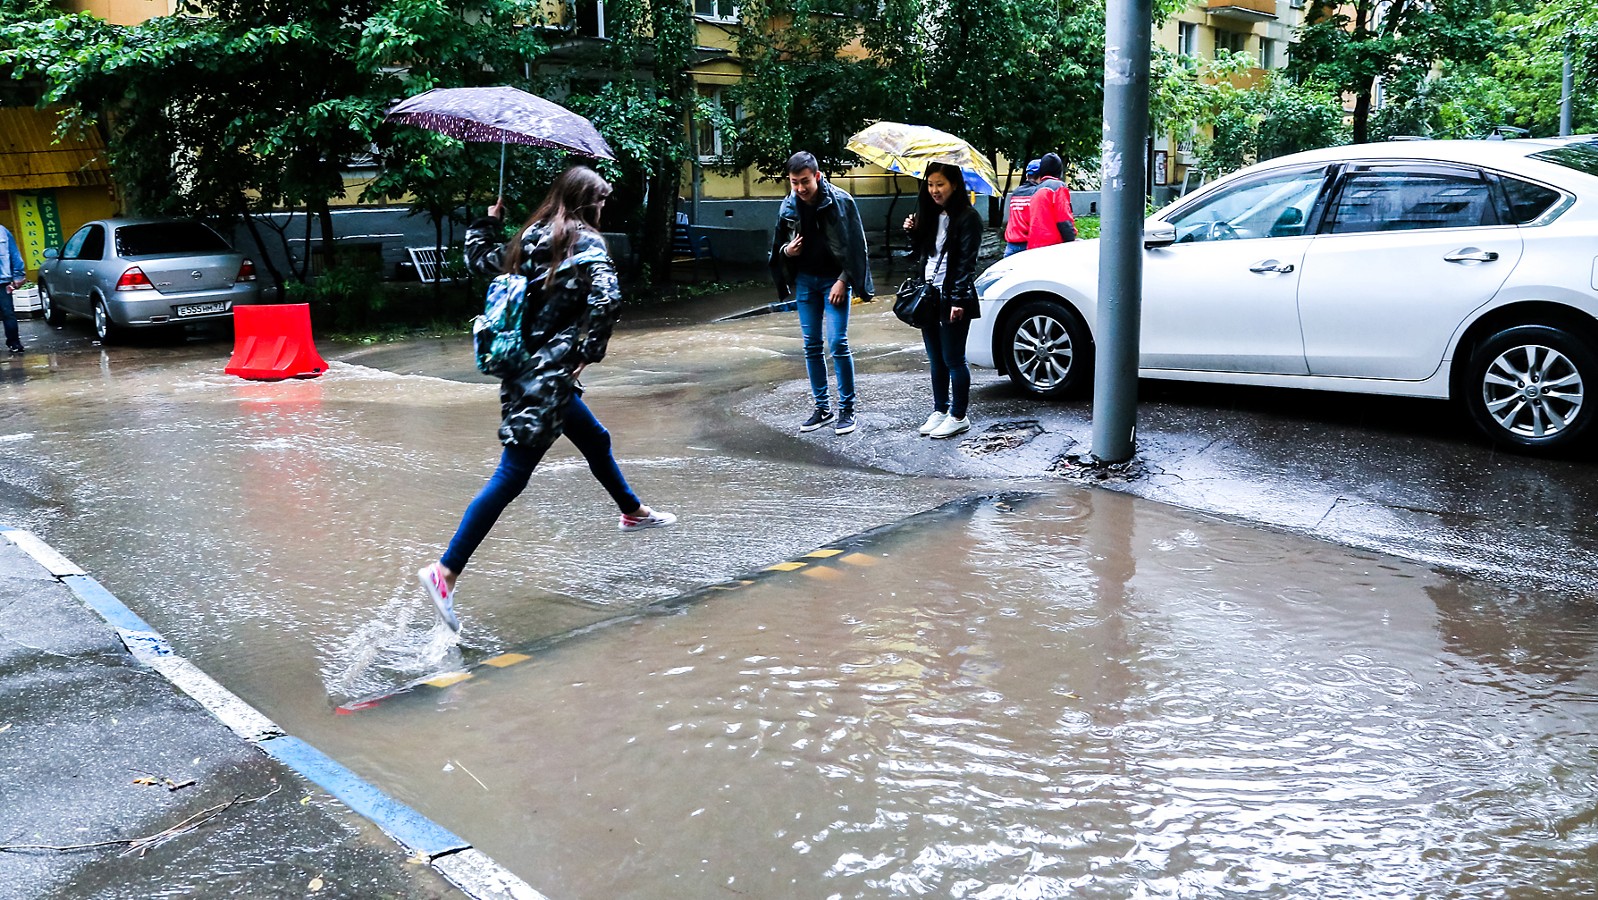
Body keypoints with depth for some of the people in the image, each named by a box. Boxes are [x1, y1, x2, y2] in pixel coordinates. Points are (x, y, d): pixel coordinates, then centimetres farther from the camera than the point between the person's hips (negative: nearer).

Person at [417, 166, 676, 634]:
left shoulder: (530, 238, 10)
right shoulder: (587, 243, -9)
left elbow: (480, 258, 22)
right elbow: (607, 299, -26)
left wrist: (489, 220, 35)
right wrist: (589, 351, -14)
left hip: (529, 366, 9)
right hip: (547, 374, -9)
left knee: (595, 439, 27)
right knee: (510, 478, -9)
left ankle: (633, 512, 49)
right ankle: (445, 571, -11)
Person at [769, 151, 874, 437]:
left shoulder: (841, 201, -11)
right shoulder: (788, 207, 2)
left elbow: (856, 245, -7)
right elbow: (779, 245, 15)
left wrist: (843, 280, -13)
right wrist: (787, 250, -8)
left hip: (834, 279, -5)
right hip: (805, 281, 5)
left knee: (837, 344, -10)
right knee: (811, 346, 7)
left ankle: (846, 408, 0)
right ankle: (821, 407, 16)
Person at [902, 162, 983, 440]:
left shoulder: (967, 218, -8)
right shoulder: (930, 216, 13)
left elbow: (966, 261, -14)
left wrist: (958, 300, -20)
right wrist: (912, 232, 0)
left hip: (952, 299, -7)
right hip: (929, 296, 7)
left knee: (953, 359, 0)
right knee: (936, 360, 13)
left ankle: (959, 416, 10)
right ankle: (940, 411, 23)